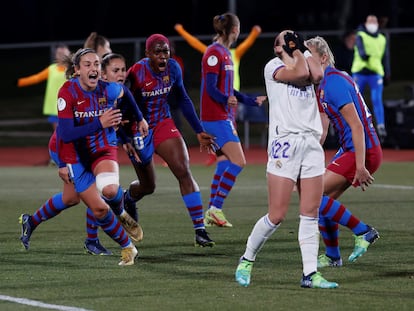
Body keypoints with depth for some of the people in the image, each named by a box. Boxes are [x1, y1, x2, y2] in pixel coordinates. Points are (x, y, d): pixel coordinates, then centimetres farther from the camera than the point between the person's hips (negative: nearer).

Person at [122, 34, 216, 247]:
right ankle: (128, 199, 48)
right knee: (148, 186, 9)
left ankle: (200, 230, -14)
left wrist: (199, 131, 8)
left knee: (184, 173, -14)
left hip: (164, 125, 4)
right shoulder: (136, 73, -24)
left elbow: (183, 100, 7)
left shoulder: (173, 68, -7)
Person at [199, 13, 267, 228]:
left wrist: (252, 101, 31)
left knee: (225, 163, 10)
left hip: (225, 117, 10)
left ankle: (211, 213, 12)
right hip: (216, 118, -10)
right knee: (238, 162, -15)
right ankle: (216, 208, -14)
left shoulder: (225, 53, 17)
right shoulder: (214, 53, -13)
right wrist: (226, 100, -32)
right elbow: (211, 88, -18)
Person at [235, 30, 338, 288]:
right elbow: (299, 73, -15)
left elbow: (317, 75, -5)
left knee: (311, 213, -1)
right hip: (285, 142, -5)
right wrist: (288, 51, 1)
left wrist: (301, 50, 5)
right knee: (277, 216, -6)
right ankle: (246, 261, 13)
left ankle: (310, 273, 1)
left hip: (312, 143, 5)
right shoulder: (273, 66, 3)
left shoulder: (307, 63, 18)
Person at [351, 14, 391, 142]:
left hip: (376, 73, 1)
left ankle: (381, 127, -20)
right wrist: (363, 55, -37)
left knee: (377, 100, -13)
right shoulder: (360, 36, 3)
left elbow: (385, 58, 20)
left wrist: (387, 74, 19)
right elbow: (360, 48, -18)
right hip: (360, 72, -1)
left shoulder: (382, 39, 14)